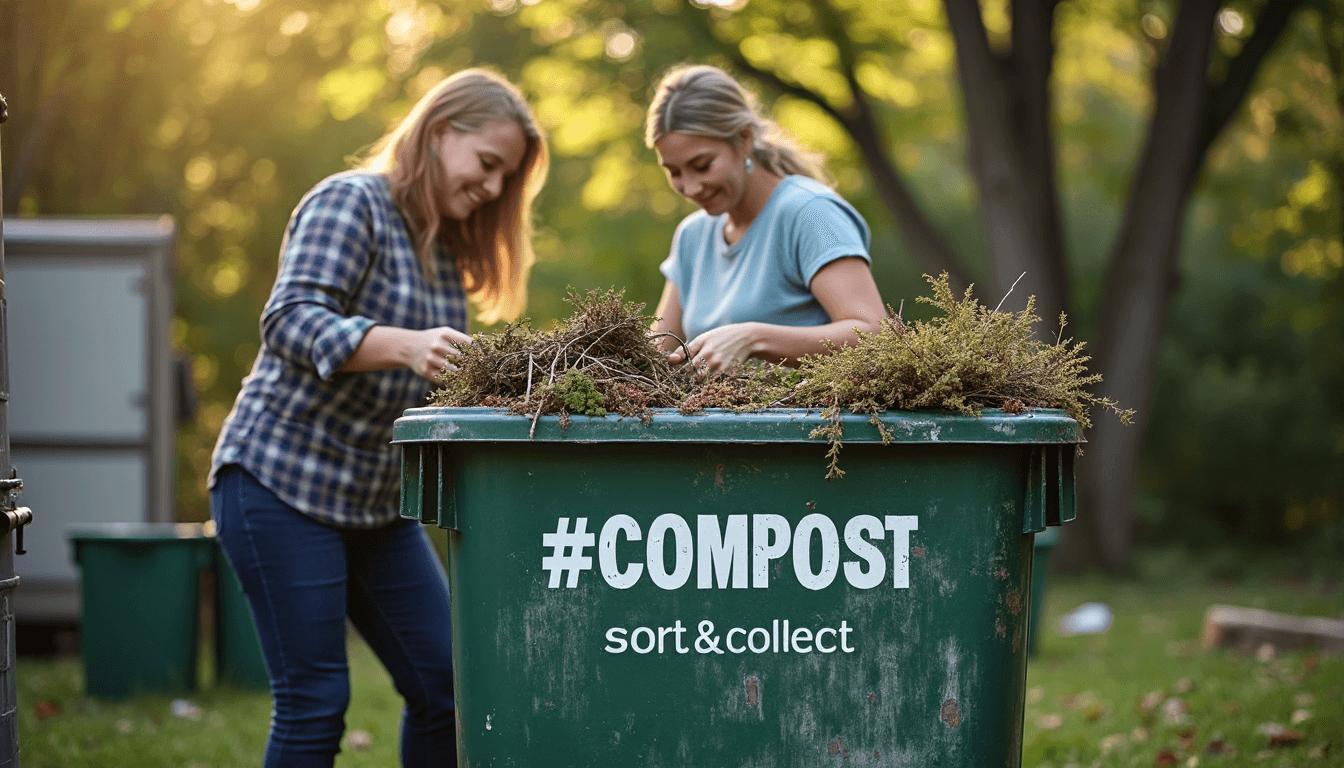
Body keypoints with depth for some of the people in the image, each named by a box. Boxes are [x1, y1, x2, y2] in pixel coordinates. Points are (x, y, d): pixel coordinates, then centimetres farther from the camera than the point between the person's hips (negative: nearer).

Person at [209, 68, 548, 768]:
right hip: (282, 480, -8)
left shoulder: (447, 250, 14)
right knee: (314, 702, -9)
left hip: (376, 499, 8)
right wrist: (405, 346, -39)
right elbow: (291, 321, -25)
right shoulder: (350, 202, -10)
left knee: (445, 684, 3)